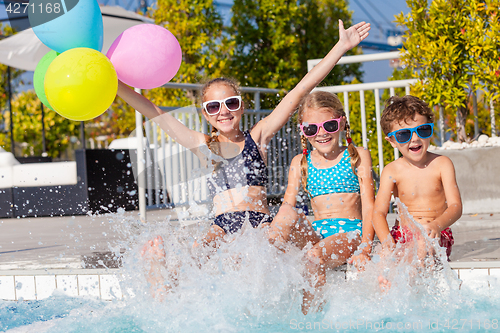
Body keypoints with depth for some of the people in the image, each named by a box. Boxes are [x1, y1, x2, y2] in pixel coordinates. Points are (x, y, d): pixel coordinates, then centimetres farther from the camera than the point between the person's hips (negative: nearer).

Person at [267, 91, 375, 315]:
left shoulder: (357, 157, 7)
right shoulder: (300, 163, 15)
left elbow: (369, 207, 0)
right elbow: (288, 205, 5)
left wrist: (364, 250, -15)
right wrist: (273, 236, -16)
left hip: (350, 232, -3)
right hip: (316, 234, 3)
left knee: (314, 258, -34)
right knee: (289, 213, -28)